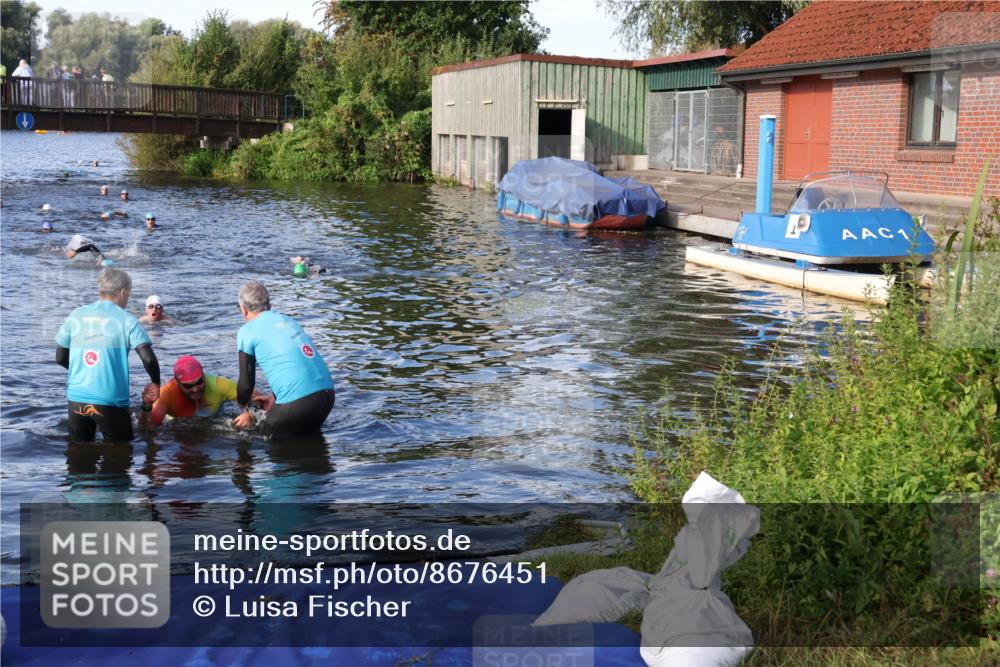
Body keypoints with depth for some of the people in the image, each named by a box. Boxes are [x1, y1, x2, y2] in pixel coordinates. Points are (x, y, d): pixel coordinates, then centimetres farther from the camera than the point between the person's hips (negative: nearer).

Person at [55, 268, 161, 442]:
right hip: (111, 401, -3)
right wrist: (156, 383, 4)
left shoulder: (76, 315, 6)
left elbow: (60, 358, 10)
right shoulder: (126, 319, -5)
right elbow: (148, 358, -13)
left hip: (76, 398, 3)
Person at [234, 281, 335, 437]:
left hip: (297, 401, -6)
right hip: (328, 394, 6)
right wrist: (275, 400, 44)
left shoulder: (247, 331, 3)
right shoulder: (289, 321, 23)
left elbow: (246, 383, 6)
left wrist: (246, 411, 25)